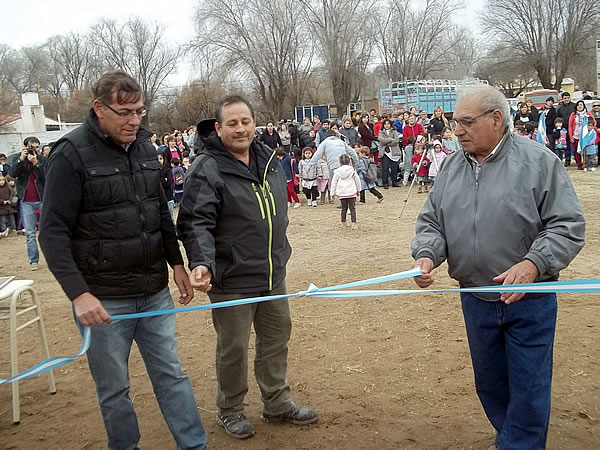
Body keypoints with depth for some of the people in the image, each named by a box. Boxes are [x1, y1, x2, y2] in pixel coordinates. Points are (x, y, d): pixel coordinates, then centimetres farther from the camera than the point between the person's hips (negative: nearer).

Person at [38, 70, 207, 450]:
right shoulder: (72, 154, -11)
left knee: (172, 375, 13)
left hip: (155, 291, 5)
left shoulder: (144, 146, 7)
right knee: (114, 388, 9)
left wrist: (177, 262, 15)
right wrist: (79, 293, -21)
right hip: (103, 298, -5)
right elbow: (53, 233, -13)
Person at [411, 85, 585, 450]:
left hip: (530, 301, -4)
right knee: (489, 381, 21)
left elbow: (569, 225, -12)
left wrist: (534, 263, -26)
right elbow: (431, 221, 6)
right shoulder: (452, 167, 2)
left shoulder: (538, 161, -12)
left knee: (528, 386, 7)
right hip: (476, 299, 5)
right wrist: (426, 255, -15)